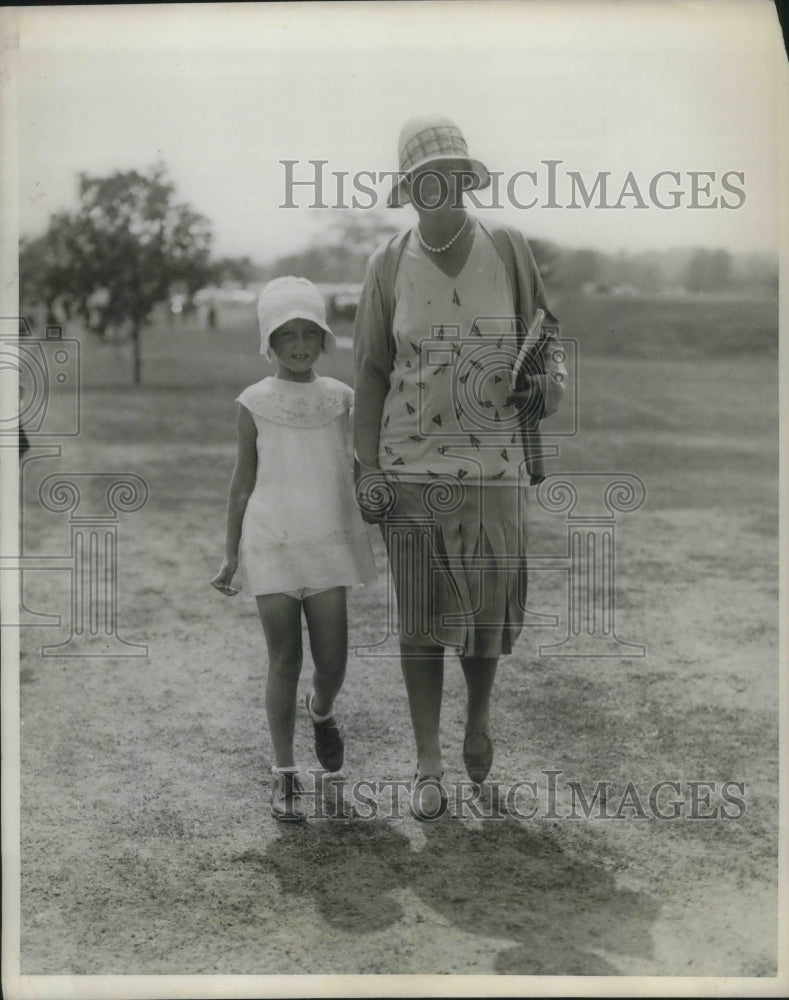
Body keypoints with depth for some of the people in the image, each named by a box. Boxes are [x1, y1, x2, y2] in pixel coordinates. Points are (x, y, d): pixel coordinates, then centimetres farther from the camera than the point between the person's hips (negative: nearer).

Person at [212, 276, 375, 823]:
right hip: (272, 546, -2)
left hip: (326, 543, 2)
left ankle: (322, 711, 37)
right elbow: (244, 481, 4)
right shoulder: (255, 403, -2)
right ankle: (285, 772, 14)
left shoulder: (341, 398, 2)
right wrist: (231, 553, 4)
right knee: (285, 660, 1)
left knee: (333, 661, 1)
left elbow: (358, 467, 12)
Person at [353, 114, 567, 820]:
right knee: (420, 621, 4)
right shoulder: (389, 265, 1)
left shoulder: (509, 251, 1)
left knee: (490, 615, 5)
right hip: (410, 470, 0)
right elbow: (370, 372, 5)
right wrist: (366, 468, -1)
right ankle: (429, 769, 18)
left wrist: (549, 379, -8)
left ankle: (479, 718, 38)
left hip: (494, 466, 0)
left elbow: (547, 334, 14)